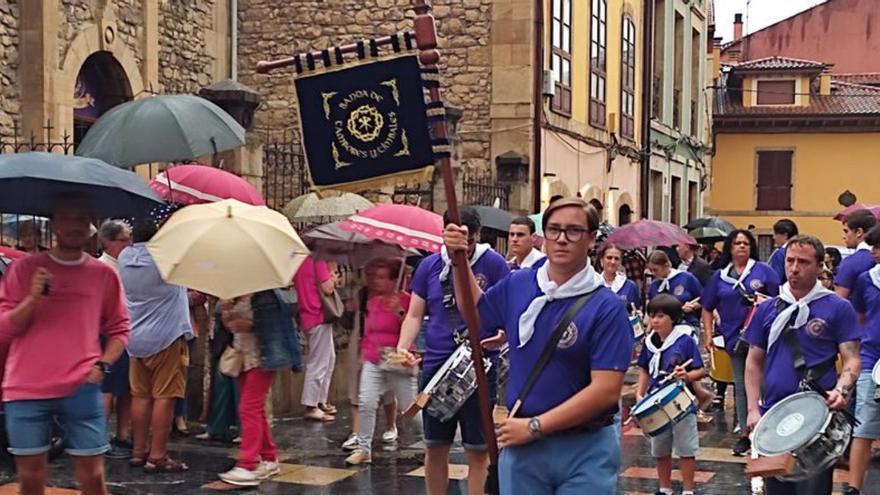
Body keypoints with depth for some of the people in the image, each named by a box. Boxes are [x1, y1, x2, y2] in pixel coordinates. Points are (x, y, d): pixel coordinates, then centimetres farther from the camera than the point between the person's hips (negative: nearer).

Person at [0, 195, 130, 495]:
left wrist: (102, 365, -4)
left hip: (81, 389, 0)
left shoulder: (103, 274, 7)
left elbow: (120, 329, 12)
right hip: (26, 390, 0)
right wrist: (32, 298, -14)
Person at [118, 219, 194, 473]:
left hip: (136, 339, 6)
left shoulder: (124, 258, 4)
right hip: (166, 337, -6)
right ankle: (157, 456, -5)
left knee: (140, 395, 11)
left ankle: (138, 451, 16)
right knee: (164, 397, -4)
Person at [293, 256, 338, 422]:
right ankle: (311, 407, -1)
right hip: (319, 316, -9)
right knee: (318, 364, -3)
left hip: (308, 316, 9)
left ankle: (321, 401, 23)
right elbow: (328, 288, -20)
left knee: (329, 358, 18)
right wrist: (333, 277, 0)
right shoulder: (318, 261, -16)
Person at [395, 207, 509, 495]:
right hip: (436, 366, 3)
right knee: (435, 448, 14)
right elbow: (415, 315, 8)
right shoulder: (429, 266, 5)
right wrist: (402, 348, -9)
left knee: (477, 451, 3)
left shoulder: (493, 264, -4)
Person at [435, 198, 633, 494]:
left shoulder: (606, 308, -13)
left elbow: (606, 390, -19)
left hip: (585, 450, -4)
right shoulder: (518, 285, 3)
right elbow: (475, 312, 23)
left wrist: (535, 426, -17)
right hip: (521, 442, 4)